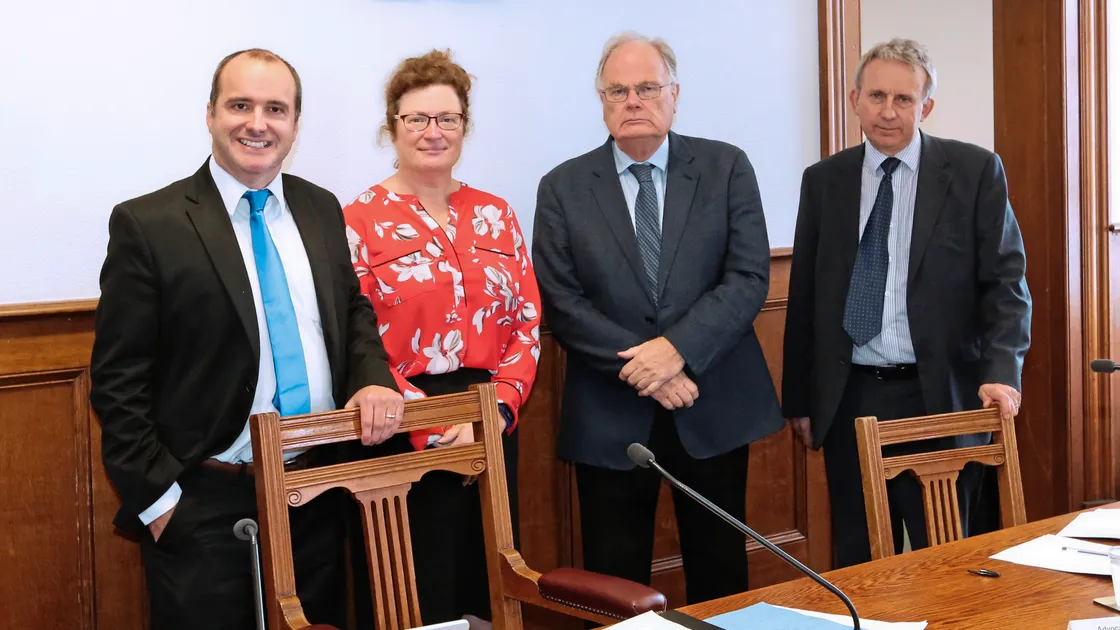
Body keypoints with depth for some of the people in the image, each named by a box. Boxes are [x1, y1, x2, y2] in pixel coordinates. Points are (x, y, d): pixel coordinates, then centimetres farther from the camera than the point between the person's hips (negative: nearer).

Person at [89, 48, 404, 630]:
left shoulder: (322, 209, 7)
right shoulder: (147, 224, -8)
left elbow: (353, 312, 17)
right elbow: (118, 381, -8)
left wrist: (373, 378, -4)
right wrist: (157, 498, -12)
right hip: (205, 511, -5)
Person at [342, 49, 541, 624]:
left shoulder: (494, 215, 10)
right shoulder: (360, 222, -3)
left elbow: (527, 323, 7)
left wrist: (498, 409, -8)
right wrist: (434, 426, -16)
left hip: (492, 428, 4)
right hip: (403, 438, -4)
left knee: (489, 586, 11)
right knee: (419, 599, 4)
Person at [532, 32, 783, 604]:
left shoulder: (726, 168, 2)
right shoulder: (563, 188, 2)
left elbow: (750, 277, -6)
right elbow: (561, 301, -4)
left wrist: (677, 348, -19)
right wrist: (643, 371, -14)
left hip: (716, 408, 0)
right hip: (610, 418, 0)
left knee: (720, 576, 12)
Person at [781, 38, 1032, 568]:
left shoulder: (975, 171, -1)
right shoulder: (824, 181, 7)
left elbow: (1005, 280, -2)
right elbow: (804, 293, 10)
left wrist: (1001, 372, -16)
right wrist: (798, 399, 10)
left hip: (939, 397, -2)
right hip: (849, 400, 3)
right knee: (857, 560, 10)